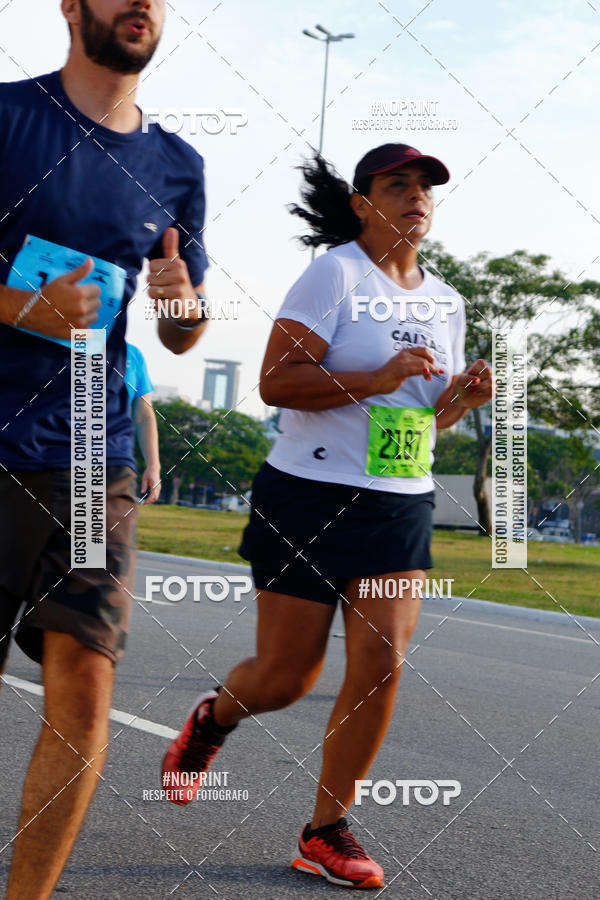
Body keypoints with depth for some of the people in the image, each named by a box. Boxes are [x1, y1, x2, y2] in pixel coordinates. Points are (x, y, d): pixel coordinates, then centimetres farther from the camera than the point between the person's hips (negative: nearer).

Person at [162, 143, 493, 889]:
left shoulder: (445, 302, 12)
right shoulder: (335, 274, -9)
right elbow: (276, 381, -16)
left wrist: (463, 397, -1)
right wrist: (377, 380, -23)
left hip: (402, 506, 5)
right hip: (310, 498, -5)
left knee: (381, 663, -8)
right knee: (284, 677, 0)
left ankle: (326, 832, 6)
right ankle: (214, 717, 36)